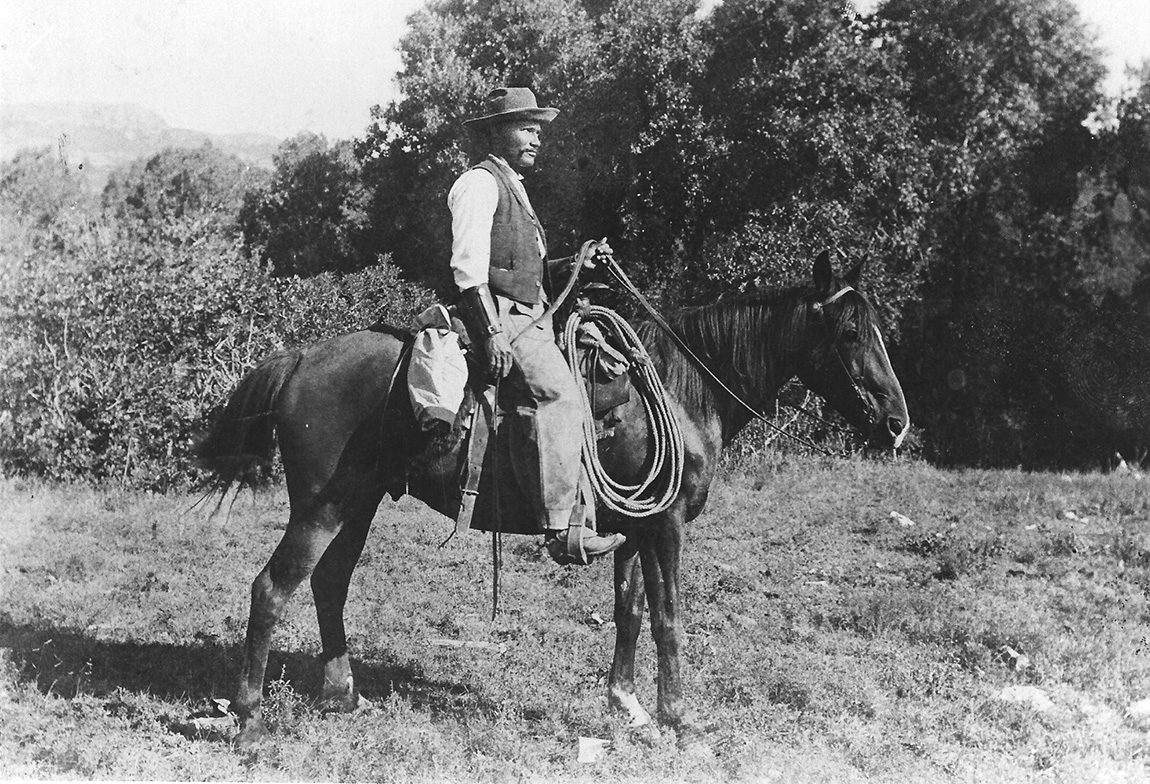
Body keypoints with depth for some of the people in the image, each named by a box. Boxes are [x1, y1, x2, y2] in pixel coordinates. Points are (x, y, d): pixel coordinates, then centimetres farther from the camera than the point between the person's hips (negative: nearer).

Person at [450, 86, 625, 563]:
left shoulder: (513, 188, 27)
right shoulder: (480, 183, -4)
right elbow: (468, 266, -14)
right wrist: (492, 332, -22)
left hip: (530, 317, 10)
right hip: (501, 316, -10)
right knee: (557, 393, -27)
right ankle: (563, 529, -32)